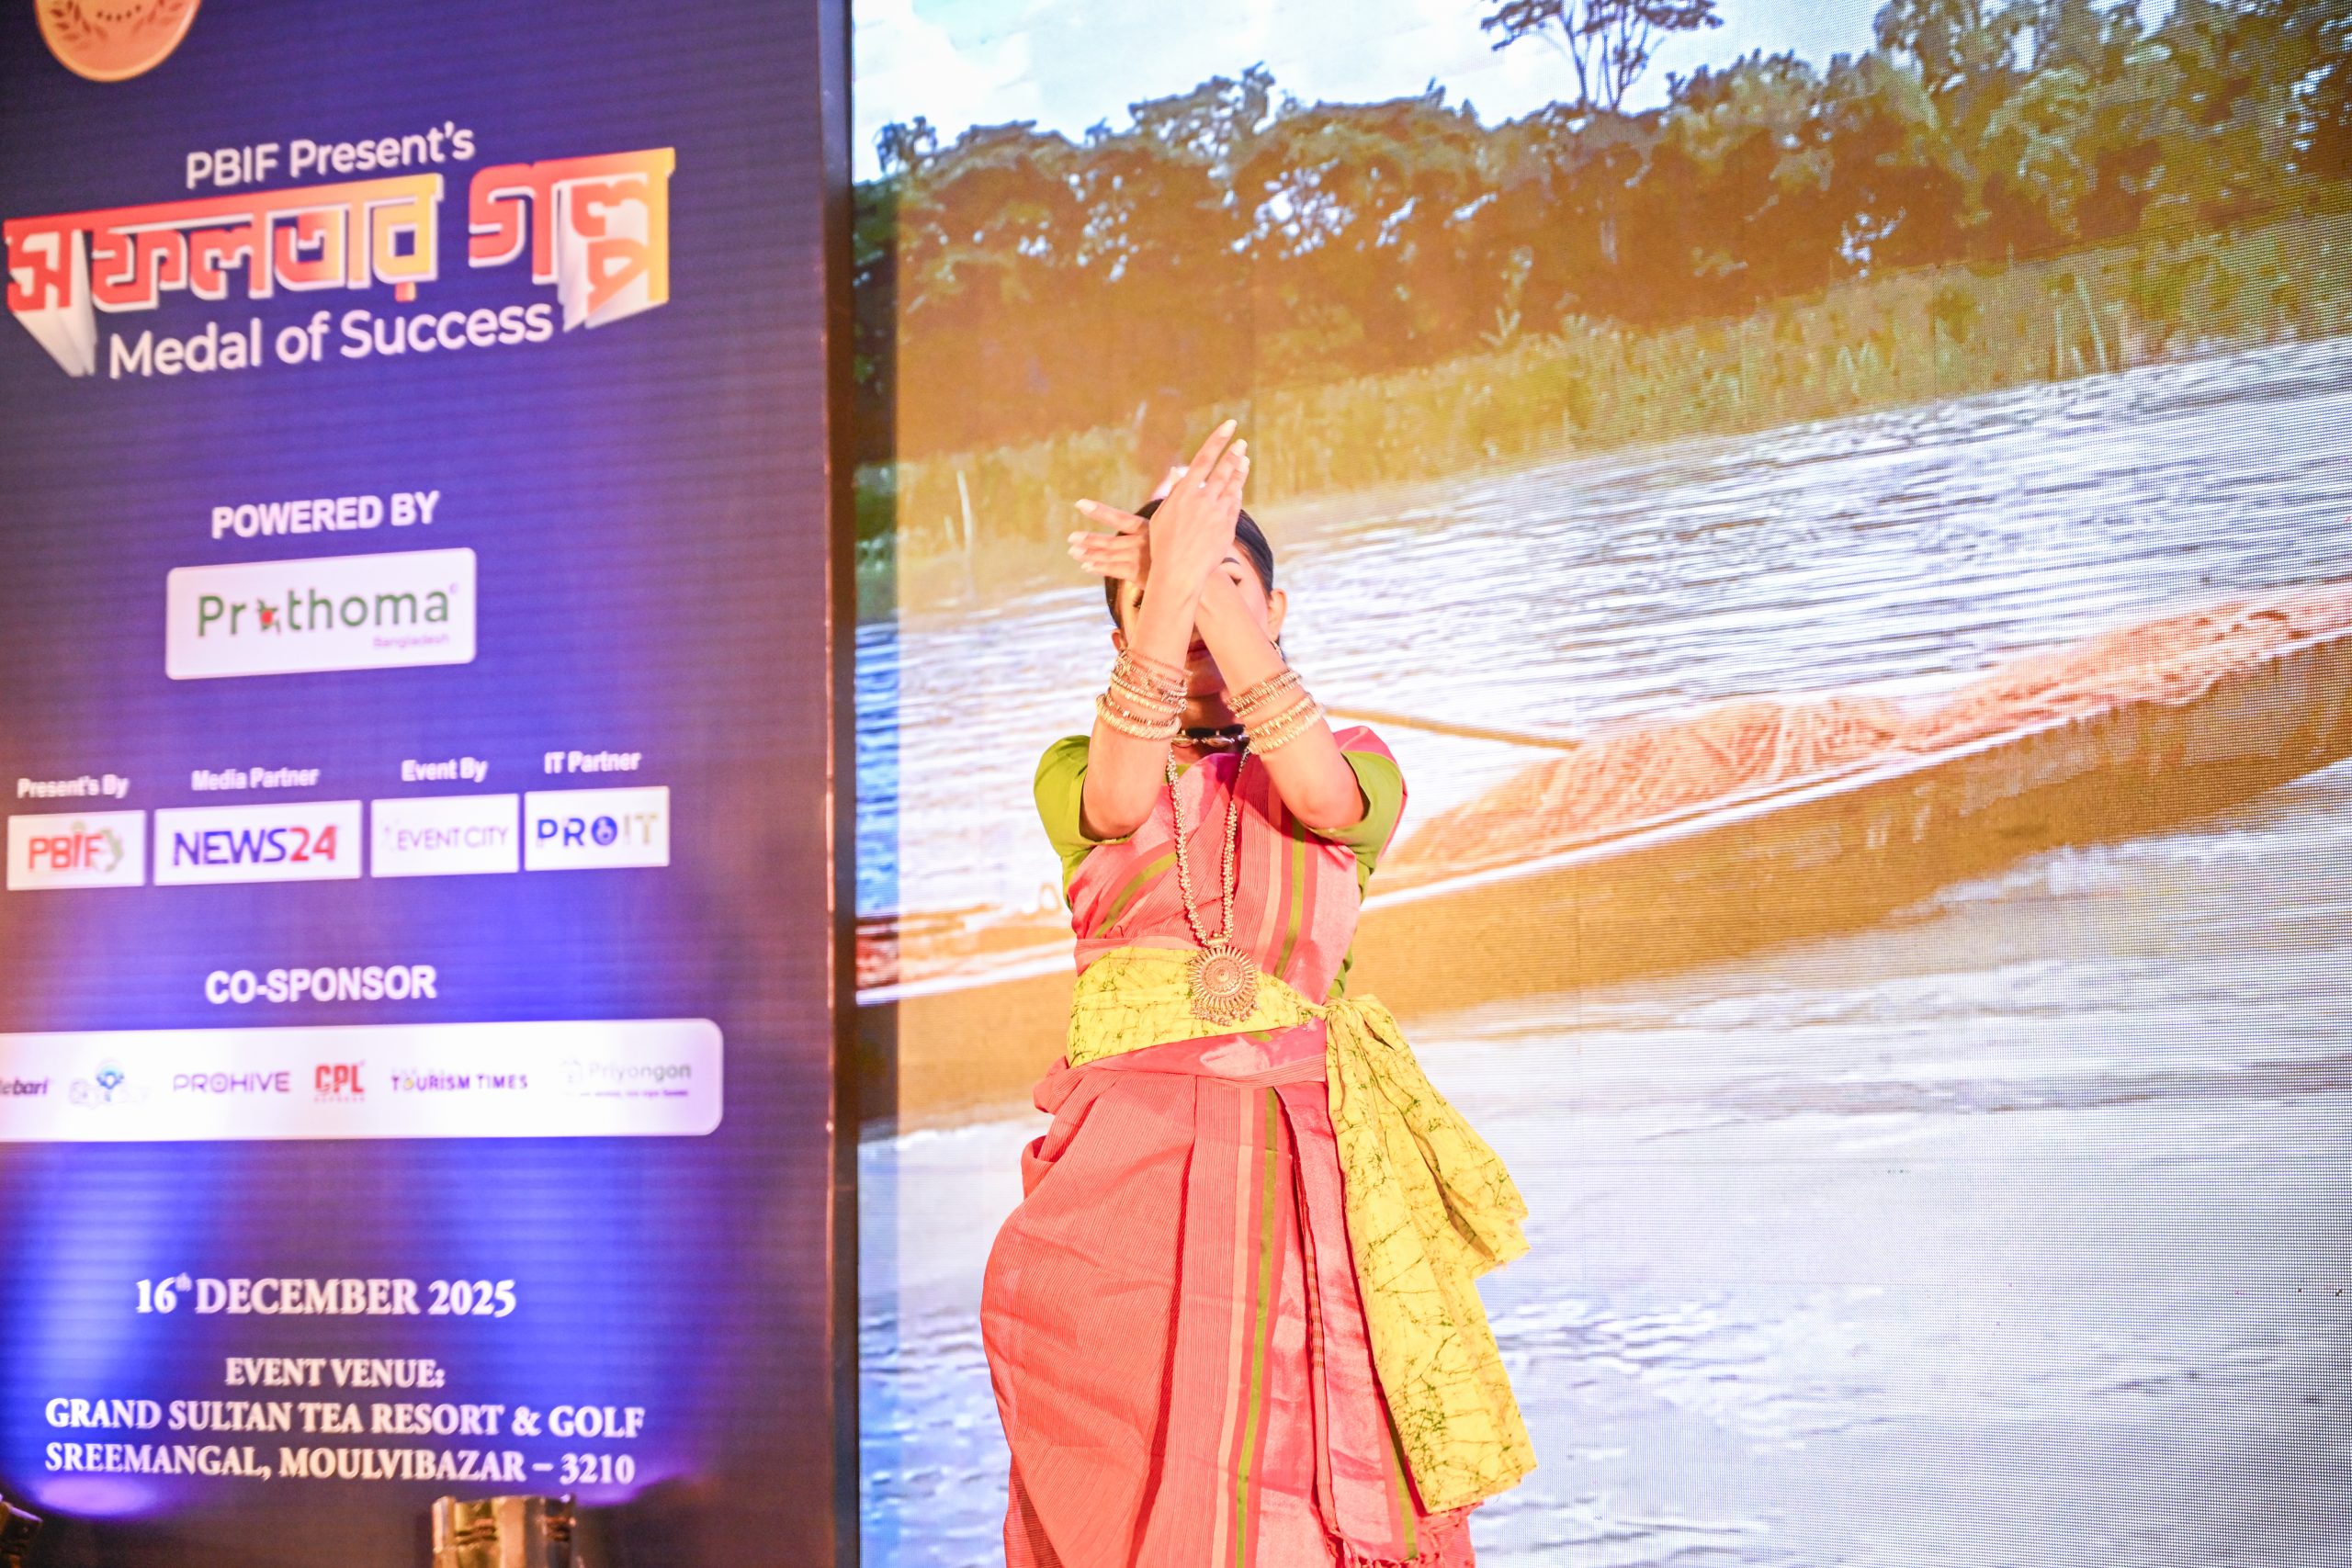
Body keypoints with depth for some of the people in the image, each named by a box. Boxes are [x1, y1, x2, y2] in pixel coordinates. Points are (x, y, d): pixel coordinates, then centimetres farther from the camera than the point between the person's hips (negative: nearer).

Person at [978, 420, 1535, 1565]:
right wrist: (1170, 586, -28)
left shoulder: (1355, 772, 12)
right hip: (1125, 1169, 0)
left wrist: (1210, 585, -22)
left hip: (1300, 1163, 0)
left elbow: (1321, 791, -13)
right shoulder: (1077, 775, 12)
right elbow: (1125, 799, -13)